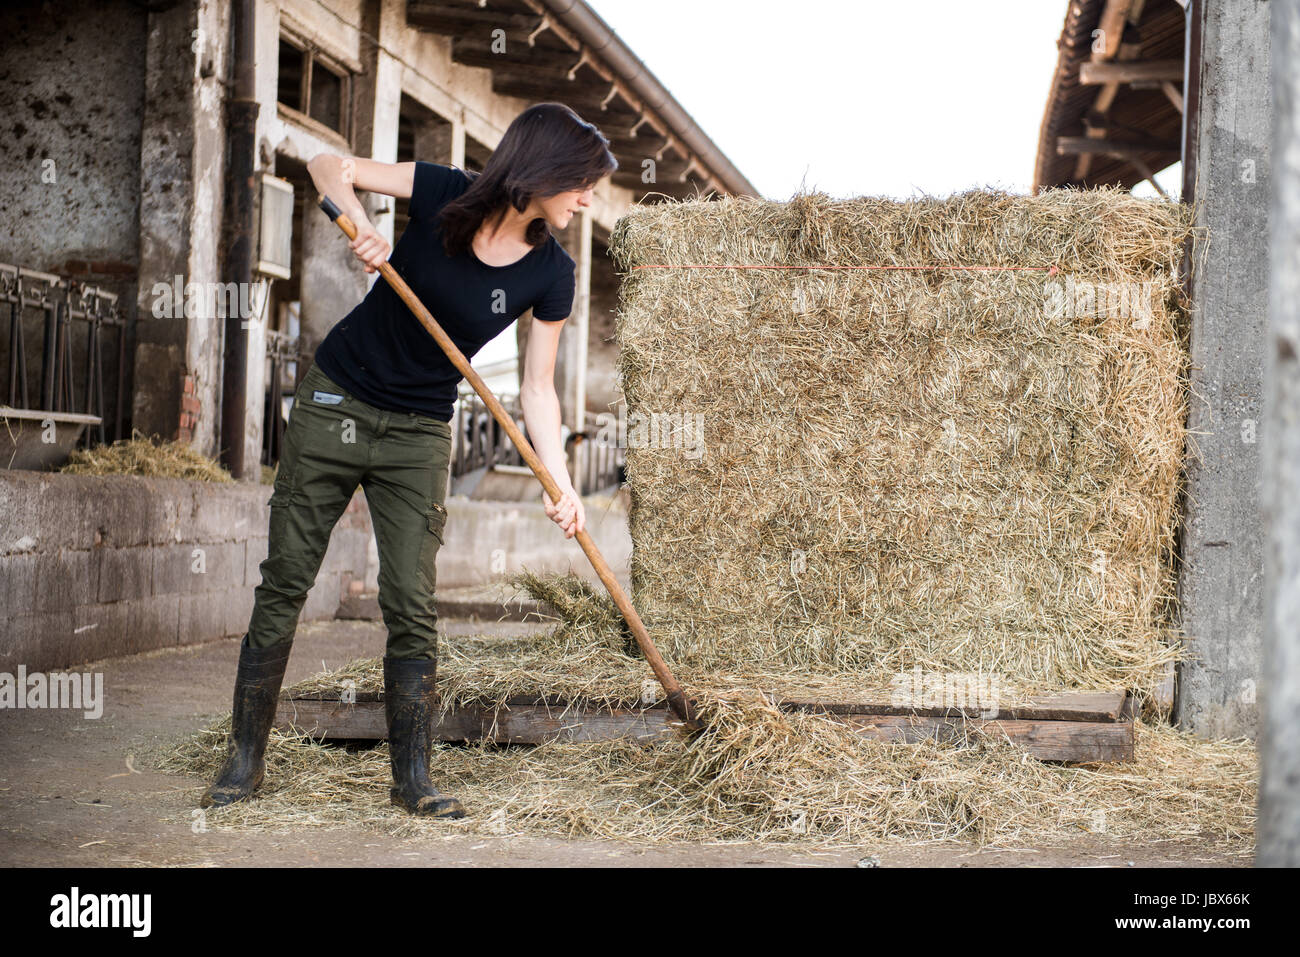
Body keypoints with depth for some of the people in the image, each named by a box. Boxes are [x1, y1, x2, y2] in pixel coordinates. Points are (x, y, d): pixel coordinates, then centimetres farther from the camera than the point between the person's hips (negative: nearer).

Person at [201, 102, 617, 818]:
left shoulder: (549, 274, -8)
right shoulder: (443, 195, -13)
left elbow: (536, 388, -4)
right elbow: (329, 166, -7)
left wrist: (561, 483, -15)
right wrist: (359, 223, -27)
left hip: (418, 435, 1)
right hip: (336, 403, -1)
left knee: (411, 605, -3)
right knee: (284, 583, 2)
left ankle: (412, 779, 6)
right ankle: (245, 758, 12)